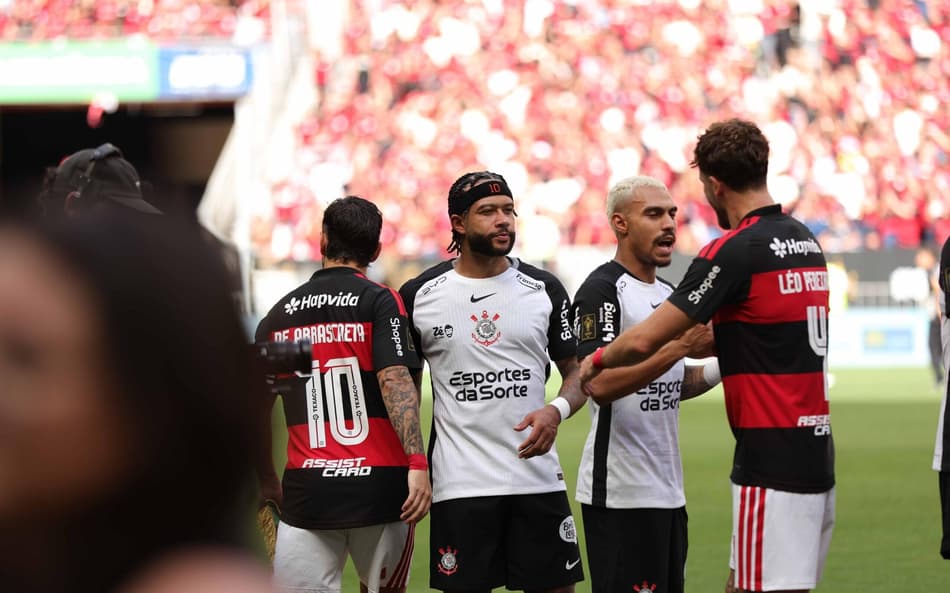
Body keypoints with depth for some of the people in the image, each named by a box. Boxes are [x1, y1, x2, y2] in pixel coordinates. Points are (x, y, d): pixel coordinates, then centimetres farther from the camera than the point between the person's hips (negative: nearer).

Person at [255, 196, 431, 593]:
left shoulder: (279, 314, 11)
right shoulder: (379, 302, -1)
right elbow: (395, 381, -15)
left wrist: (267, 481, 28)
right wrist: (417, 462, -20)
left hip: (305, 493, 2)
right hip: (379, 485, -2)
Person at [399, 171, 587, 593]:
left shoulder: (544, 289, 6)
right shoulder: (419, 295, 3)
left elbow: (576, 370, 11)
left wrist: (557, 410, -11)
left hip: (538, 477, 2)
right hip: (459, 483, -1)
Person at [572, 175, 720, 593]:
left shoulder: (669, 294, 17)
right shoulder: (601, 291, -12)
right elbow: (599, 384, -24)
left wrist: (722, 363, 6)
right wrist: (681, 347, -27)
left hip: (668, 490, 9)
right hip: (620, 495, -9)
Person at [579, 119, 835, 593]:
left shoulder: (733, 252, -13)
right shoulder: (805, 241, 12)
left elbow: (644, 341, -12)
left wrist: (596, 360, 8)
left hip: (771, 462, -8)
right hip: (816, 453, 8)